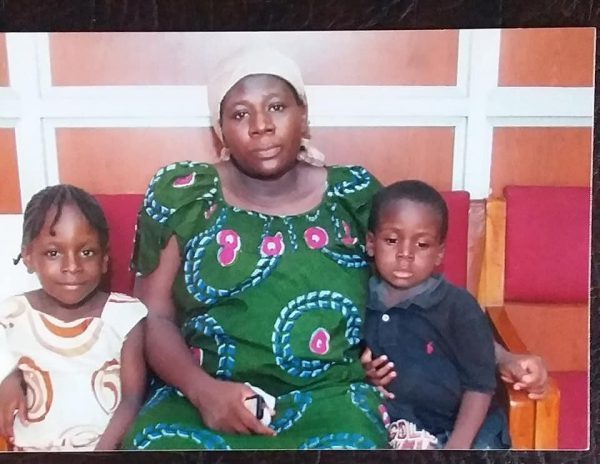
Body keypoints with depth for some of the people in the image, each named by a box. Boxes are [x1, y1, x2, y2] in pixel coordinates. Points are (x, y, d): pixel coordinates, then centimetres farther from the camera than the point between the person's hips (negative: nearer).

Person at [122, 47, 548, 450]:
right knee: (163, 443, -30)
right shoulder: (180, 195, 4)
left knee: (349, 441, -31)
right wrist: (203, 390, -13)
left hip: (329, 396, 1)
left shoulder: (354, 194, 7)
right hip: (203, 398, 0)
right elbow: (154, 317, 4)